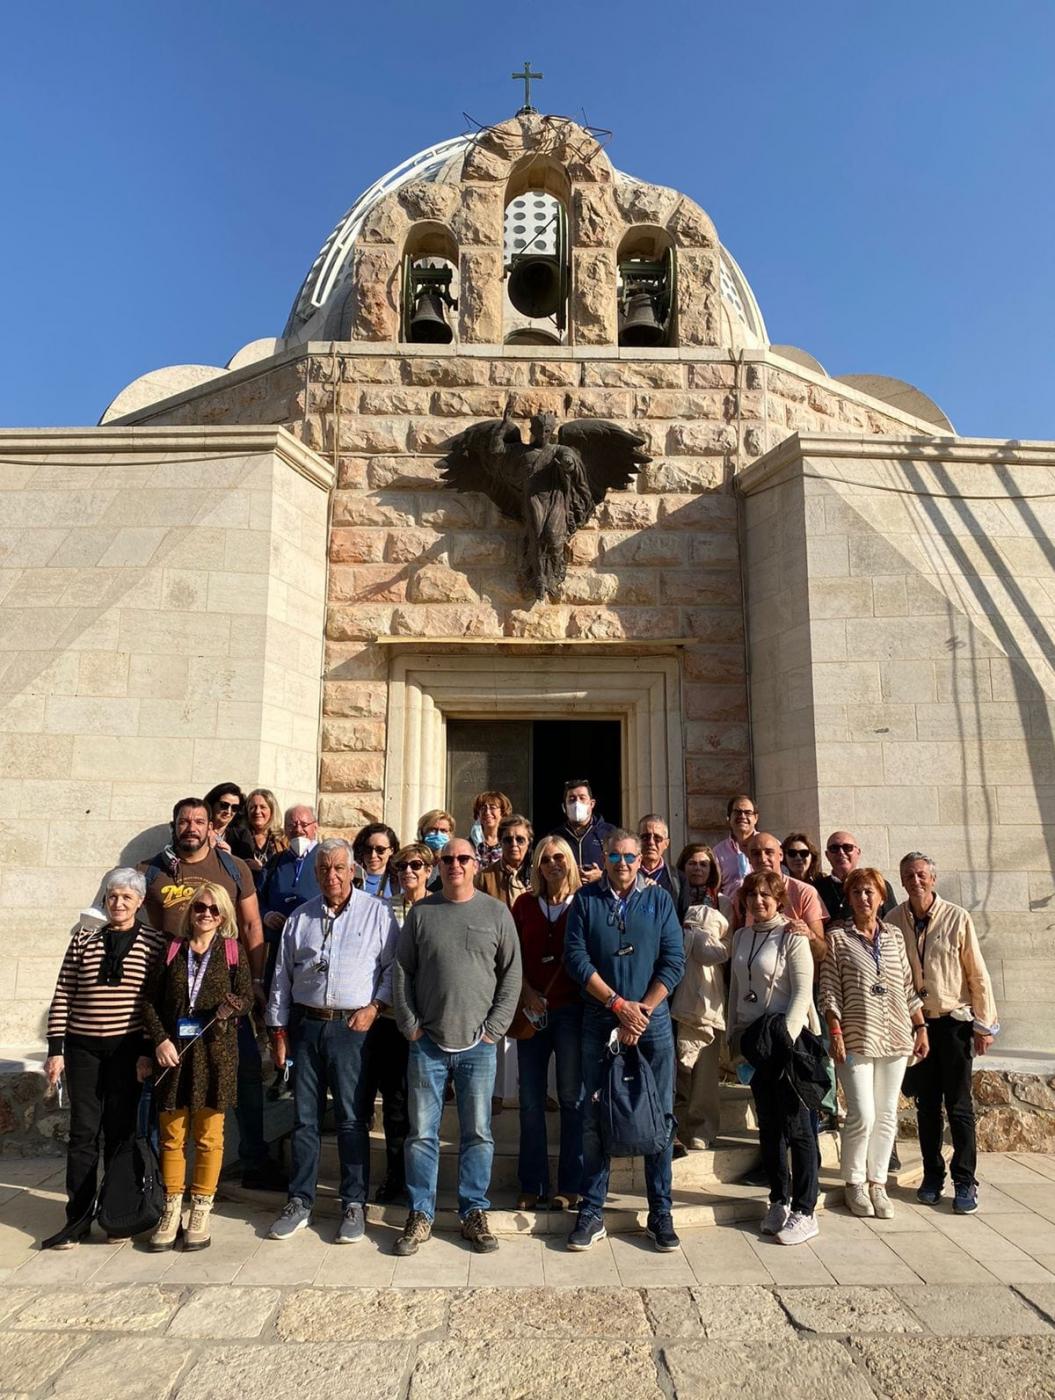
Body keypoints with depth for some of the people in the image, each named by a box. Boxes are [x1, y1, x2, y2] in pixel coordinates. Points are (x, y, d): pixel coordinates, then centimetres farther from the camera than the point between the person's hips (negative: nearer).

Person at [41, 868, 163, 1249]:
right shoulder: (84, 939, 3)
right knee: (83, 1131, 5)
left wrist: (148, 1052, -7)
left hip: (128, 1049, -1)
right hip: (82, 1047, 1)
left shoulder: (154, 942, -2)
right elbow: (63, 996, 4)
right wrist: (55, 1049, 0)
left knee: (120, 1132, 8)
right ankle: (78, 1218, 16)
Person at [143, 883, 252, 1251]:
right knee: (171, 1134, 8)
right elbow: (151, 1001, 5)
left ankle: (201, 1212, 19)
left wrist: (233, 1007, -25)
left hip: (214, 1051, -1)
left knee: (208, 1135, 6)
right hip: (173, 1051, 2)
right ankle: (172, 1210, 23)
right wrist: (160, 1040, -7)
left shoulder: (232, 950, 2)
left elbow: (247, 994, -3)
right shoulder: (172, 949, 6)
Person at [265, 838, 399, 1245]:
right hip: (307, 1025, 3)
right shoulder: (300, 918, 11)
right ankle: (299, 1202, 24)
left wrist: (375, 1006, -10)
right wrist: (278, 1031, 11)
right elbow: (282, 977, 14)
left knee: (352, 1119, 2)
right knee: (304, 1117, 10)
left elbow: (394, 966, 1)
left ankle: (354, 1204, 16)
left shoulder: (377, 912, 0)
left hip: (353, 1027, -3)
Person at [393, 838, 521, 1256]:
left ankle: (474, 1213, 23)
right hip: (427, 1042, 1)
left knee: (478, 1134, 8)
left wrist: (494, 1027, -4)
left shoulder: (496, 912, 1)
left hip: (478, 1043, 0)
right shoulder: (421, 913, 3)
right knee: (422, 1132, 7)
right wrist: (410, 1025, -1)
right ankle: (420, 1215, 22)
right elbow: (402, 971, 5)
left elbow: (512, 973, 2)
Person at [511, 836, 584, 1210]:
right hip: (532, 1009, 2)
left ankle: (570, 1186, 16)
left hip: (571, 1008, -2)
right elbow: (512, 956, 6)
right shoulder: (525, 904, 7)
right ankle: (532, 1185, 19)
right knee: (531, 1101, 8)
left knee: (572, 1098, 5)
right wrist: (527, 993, -6)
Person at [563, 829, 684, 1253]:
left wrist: (642, 1011, -9)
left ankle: (660, 1214, 19)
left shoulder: (659, 899, 4)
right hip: (599, 1022, 0)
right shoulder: (585, 900, 2)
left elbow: (674, 961, -1)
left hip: (653, 1021, 0)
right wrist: (619, 1004, -12)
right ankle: (591, 1213, 17)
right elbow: (576, 958, -5)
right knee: (595, 1118, 5)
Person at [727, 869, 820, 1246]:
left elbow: (803, 992, -12)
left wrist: (785, 1036, -18)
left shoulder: (792, 936, -8)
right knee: (768, 1124, 12)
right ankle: (779, 1201, 24)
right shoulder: (740, 937, 9)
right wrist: (733, 1035, 11)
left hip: (788, 1038, -5)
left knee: (796, 1125, 0)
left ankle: (804, 1212, 9)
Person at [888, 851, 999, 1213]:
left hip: (953, 1022, -2)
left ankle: (965, 1183, 15)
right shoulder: (894, 921, -3)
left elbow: (977, 974, -4)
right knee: (926, 1104, 12)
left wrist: (985, 1023, -3)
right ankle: (932, 1177, 24)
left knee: (958, 1105, 3)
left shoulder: (957, 918, -8)